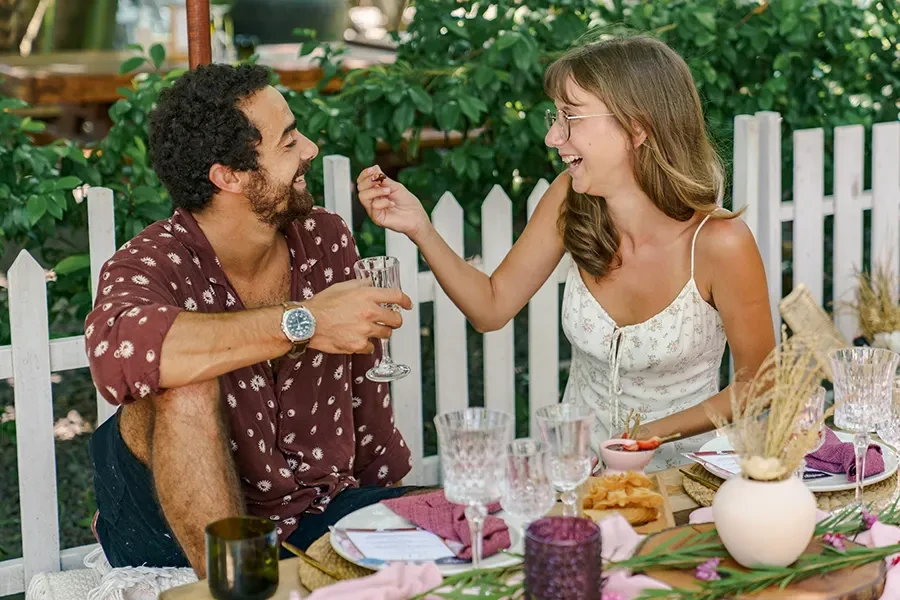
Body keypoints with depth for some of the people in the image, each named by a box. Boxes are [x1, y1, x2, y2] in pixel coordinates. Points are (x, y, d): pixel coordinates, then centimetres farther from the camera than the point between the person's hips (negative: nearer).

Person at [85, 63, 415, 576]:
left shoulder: (328, 241, 1)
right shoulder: (155, 263, -16)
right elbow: (115, 350, -43)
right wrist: (302, 322, -41)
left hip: (324, 509, 3)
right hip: (193, 534, -3)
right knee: (183, 386, -32)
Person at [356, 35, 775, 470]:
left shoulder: (718, 243, -18)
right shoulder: (570, 202, -7)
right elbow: (492, 307, 4)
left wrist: (650, 434, -14)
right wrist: (419, 228, -9)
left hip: (679, 471, -2)